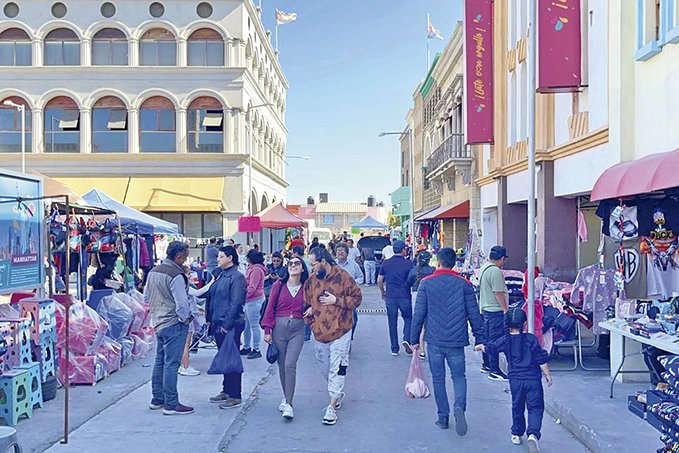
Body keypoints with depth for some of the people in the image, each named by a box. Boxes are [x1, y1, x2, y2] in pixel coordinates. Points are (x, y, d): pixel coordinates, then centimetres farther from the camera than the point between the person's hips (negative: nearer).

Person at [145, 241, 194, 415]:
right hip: (174, 324, -9)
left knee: (160, 361, 18)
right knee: (171, 363, -5)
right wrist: (185, 318, -5)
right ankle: (171, 404, -1)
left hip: (158, 322, 9)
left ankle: (157, 399, 26)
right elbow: (181, 301, -20)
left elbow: (146, 294, 20)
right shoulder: (176, 275, -19)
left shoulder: (153, 272, 9)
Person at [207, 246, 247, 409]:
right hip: (218, 324, 9)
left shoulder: (237, 277, -13)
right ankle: (226, 391, 27)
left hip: (231, 325, -9)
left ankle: (235, 396, 4)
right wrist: (212, 320, 15)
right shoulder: (221, 275, 15)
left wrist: (226, 324, -20)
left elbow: (235, 303, -18)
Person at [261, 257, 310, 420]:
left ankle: (288, 403, -9)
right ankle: (286, 396, 27)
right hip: (279, 327, 1)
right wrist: (267, 330, 1)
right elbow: (270, 307, 4)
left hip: (298, 328, -1)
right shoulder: (279, 285, 3)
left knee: (290, 364, -13)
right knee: (282, 365, 8)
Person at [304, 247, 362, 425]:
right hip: (319, 333, 5)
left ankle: (332, 407, -1)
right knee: (324, 367, 15)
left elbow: (357, 298, -5)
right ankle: (338, 393, 38)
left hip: (340, 332, -5)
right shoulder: (311, 281, 6)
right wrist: (311, 322, 4)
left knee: (337, 369, -5)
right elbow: (306, 303, 18)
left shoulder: (343, 277, -7)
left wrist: (336, 300, -15)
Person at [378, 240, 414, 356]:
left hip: (390, 297, 2)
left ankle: (394, 349, 14)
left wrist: (382, 292, 22)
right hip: (405, 297, -2)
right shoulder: (409, 264, -5)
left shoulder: (386, 263, 1)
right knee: (408, 319, 16)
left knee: (392, 324, 10)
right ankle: (406, 340, -6)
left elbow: (379, 281, 6)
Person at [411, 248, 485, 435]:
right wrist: (480, 339, 8)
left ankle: (443, 417, 16)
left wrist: (414, 339, 7)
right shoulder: (464, 284, 0)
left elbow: (418, 314, -1)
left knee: (438, 378, 12)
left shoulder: (426, 283, -2)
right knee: (458, 375, 12)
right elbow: (474, 314, 1)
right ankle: (459, 406, -13)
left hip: (434, 340, 0)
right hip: (457, 341, 1)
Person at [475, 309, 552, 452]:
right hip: (533, 379, -2)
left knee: (517, 407, 18)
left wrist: (481, 346, 37)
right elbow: (541, 359, -5)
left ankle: (517, 435, 26)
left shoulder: (505, 340, 1)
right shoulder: (531, 339, -6)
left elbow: (490, 348, 15)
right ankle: (533, 434, -20)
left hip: (515, 379, 2)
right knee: (535, 407, 0)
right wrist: (547, 375, 7)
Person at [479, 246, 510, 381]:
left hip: (485, 308, 10)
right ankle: (494, 371, -5)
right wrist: (506, 309, -16)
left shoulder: (483, 268, 11)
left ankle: (486, 365, 31)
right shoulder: (495, 271, -20)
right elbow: (498, 293, -22)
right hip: (496, 310, -10)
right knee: (495, 340, -7)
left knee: (487, 338, 19)